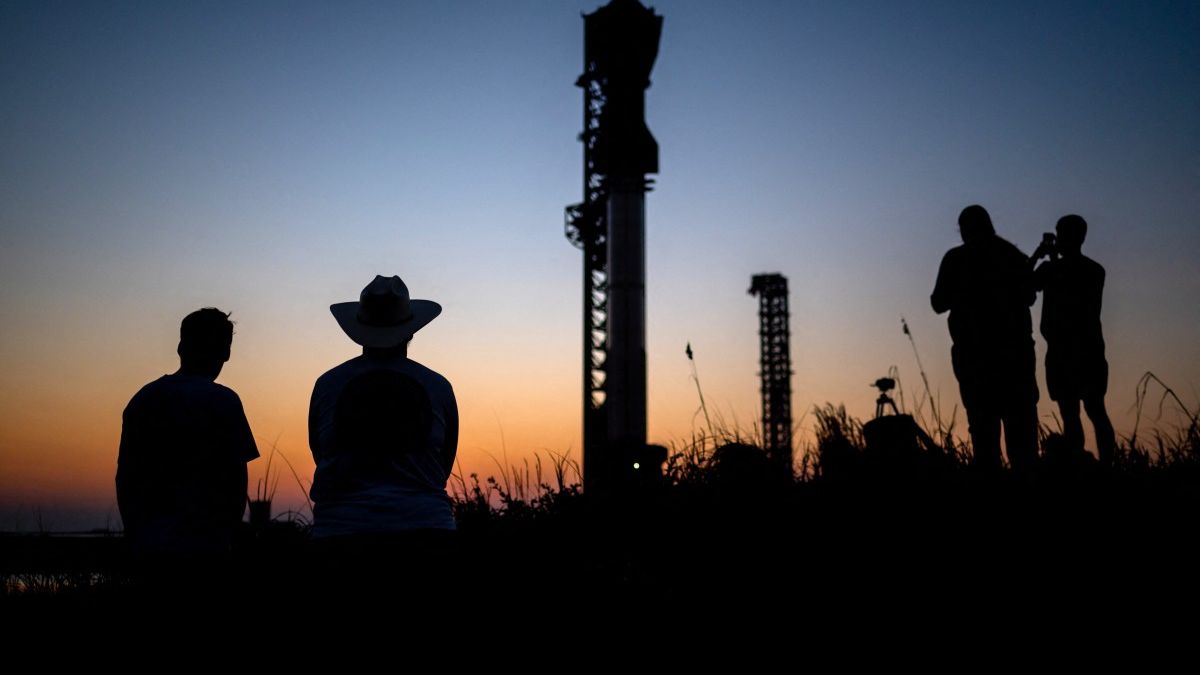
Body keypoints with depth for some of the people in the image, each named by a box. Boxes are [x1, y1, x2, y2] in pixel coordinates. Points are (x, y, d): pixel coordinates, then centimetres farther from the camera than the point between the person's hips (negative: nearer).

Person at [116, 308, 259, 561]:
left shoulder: (141, 400, 8)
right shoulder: (222, 401, -7)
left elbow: (124, 478, 9)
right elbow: (236, 480, -8)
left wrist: (135, 536, 16)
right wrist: (227, 534, 4)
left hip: (148, 543, 5)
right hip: (203, 543, -5)